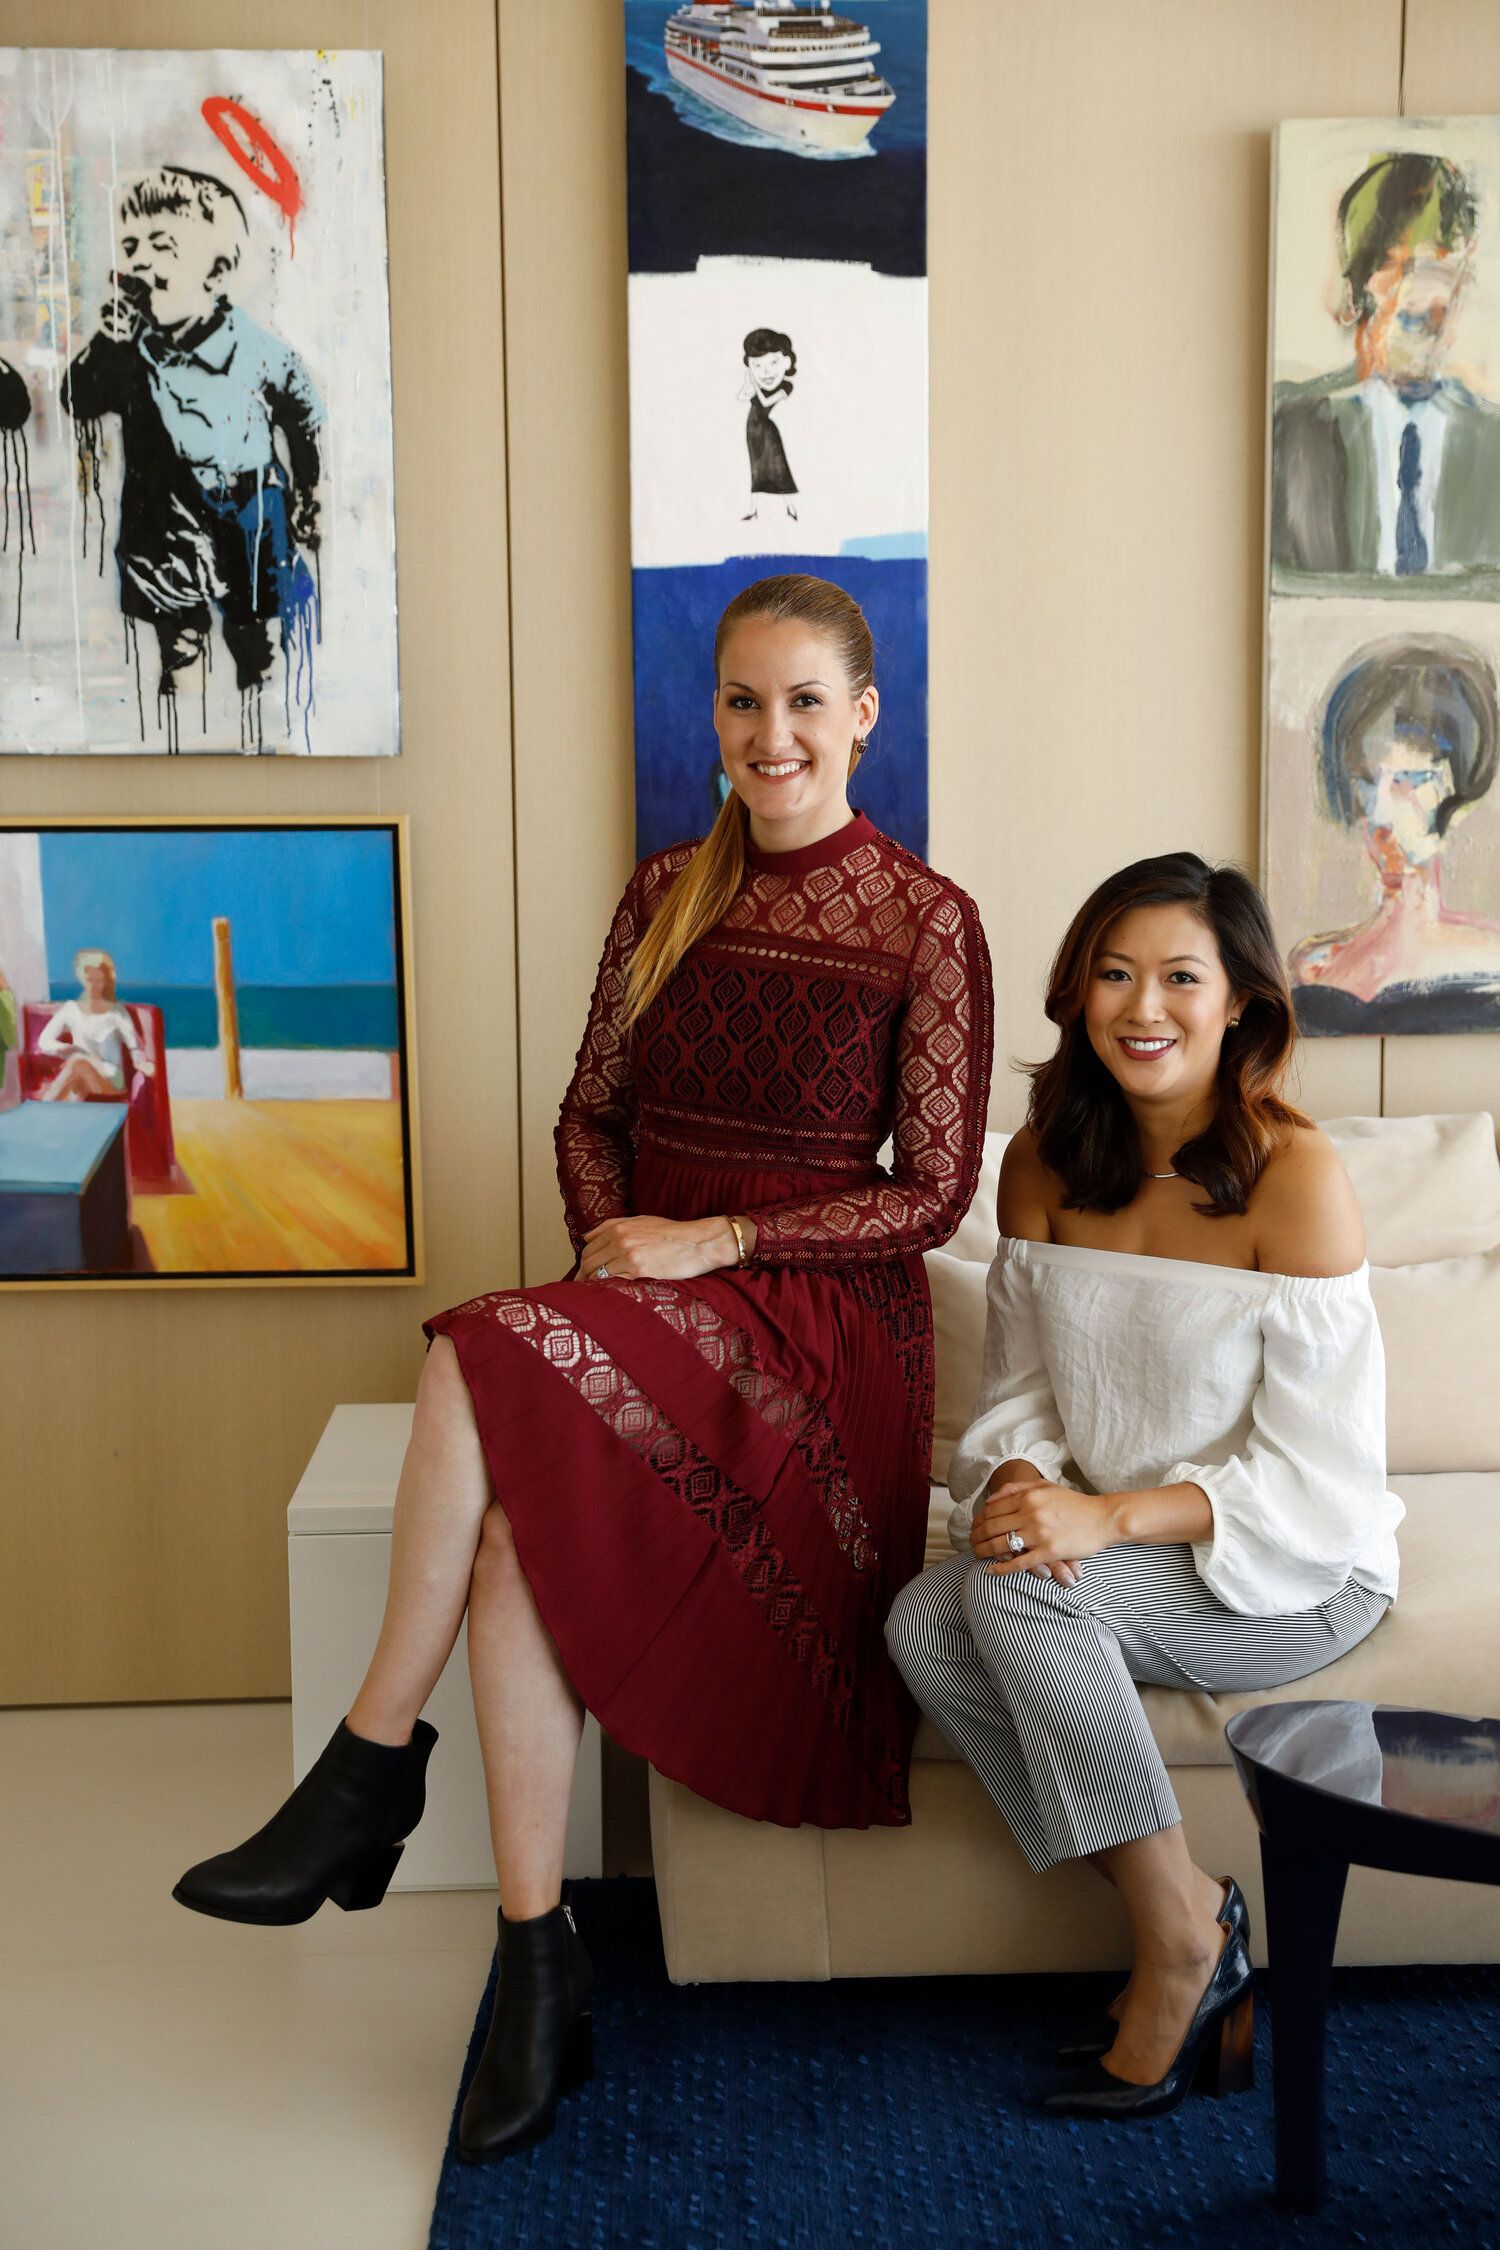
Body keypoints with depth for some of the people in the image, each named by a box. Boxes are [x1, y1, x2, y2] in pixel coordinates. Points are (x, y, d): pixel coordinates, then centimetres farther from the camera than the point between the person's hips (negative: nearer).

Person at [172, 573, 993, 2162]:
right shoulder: (665, 896, 12)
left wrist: (714, 1241, -13)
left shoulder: (927, 921, -3)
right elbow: (591, 1110, 15)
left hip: (814, 1318, -4)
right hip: (641, 1307, 4)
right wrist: (608, 1240, -5)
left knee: (483, 1361, -30)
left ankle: (373, 1764, -12)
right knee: (515, 1516, -26)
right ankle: (535, 1962, -13)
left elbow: (933, 1195, -5)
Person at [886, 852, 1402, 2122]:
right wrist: (1018, 1479, -17)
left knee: (1012, 1587, -29)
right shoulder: (1045, 1164, 3)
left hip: (1298, 1575, -5)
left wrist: (1108, 1516, -29)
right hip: (1106, 1548, 6)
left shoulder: (1295, 1175, -15)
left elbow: (1310, 1478, -16)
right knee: (925, 1625, -23)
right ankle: (1196, 1928, -8)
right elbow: (1020, 1393, 7)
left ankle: (1181, 1935, -11)